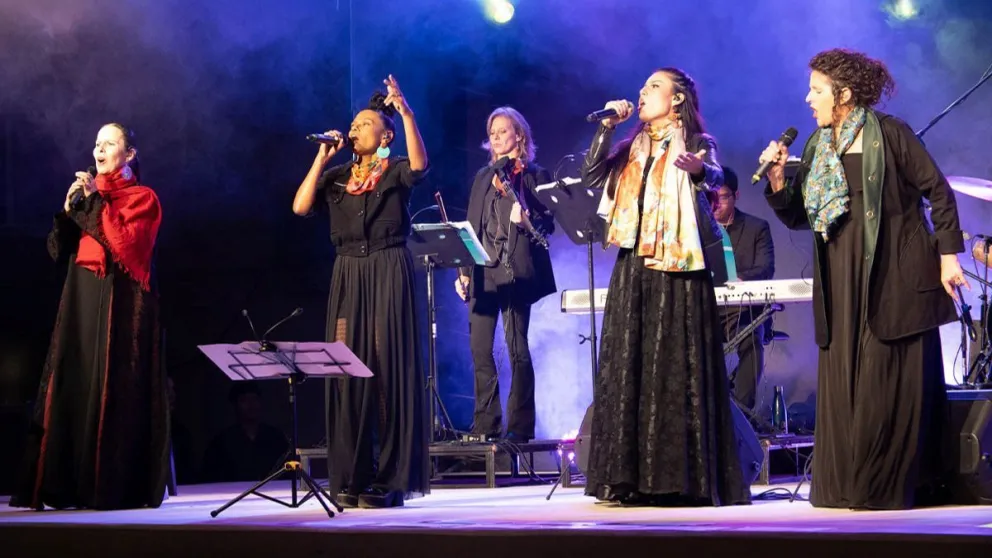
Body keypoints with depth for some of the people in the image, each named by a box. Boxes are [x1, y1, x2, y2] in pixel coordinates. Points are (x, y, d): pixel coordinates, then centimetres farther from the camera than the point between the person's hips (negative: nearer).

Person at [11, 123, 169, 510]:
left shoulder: (142, 199, 1)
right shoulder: (88, 195, 18)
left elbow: (125, 247, -14)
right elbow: (58, 250, 11)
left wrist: (97, 201, -13)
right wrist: (69, 210, -4)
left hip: (120, 303, -6)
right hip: (82, 301, 6)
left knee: (115, 390, -10)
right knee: (75, 386, -1)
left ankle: (117, 488, -10)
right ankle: (71, 486, -1)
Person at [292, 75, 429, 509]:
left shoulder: (395, 172, 3)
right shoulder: (337, 176, 15)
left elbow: (419, 164, -20)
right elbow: (300, 206, 1)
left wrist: (406, 112, -28)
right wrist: (322, 157, 3)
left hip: (388, 274, -4)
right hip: (347, 277, 4)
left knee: (388, 370, -7)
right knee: (348, 371, 0)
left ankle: (389, 480, -5)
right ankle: (350, 479, 3)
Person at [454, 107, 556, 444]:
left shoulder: (535, 175, 4)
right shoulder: (483, 176, 18)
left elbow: (547, 224, -1)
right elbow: (471, 225, 16)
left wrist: (527, 219, -22)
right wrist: (463, 271, 10)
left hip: (515, 271, -5)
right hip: (482, 269, 5)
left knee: (517, 348, -6)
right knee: (479, 349, 2)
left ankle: (519, 426, -3)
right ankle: (485, 425, 7)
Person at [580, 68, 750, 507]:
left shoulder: (695, 143, 3)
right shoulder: (631, 149, 18)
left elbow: (714, 177, -18)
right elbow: (592, 176, 5)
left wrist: (700, 170, -41)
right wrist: (606, 127, 0)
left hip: (678, 269, -5)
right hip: (633, 269, 5)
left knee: (677, 369, -8)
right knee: (628, 367, 1)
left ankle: (684, 478, -6)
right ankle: (633, 478, 4)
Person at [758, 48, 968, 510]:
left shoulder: (889, 134, -5)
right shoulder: (817, 147, 13)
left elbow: (937, 191, -4)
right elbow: (797, 216, 13)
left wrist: (948, 253, -8)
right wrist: (777, 180, -4)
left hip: (894, 279, -6)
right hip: (841, 285, 6)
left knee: (889, 384, -5)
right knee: (842, 382, 4)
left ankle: (889, 485, 2)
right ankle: (846, 486, 8)